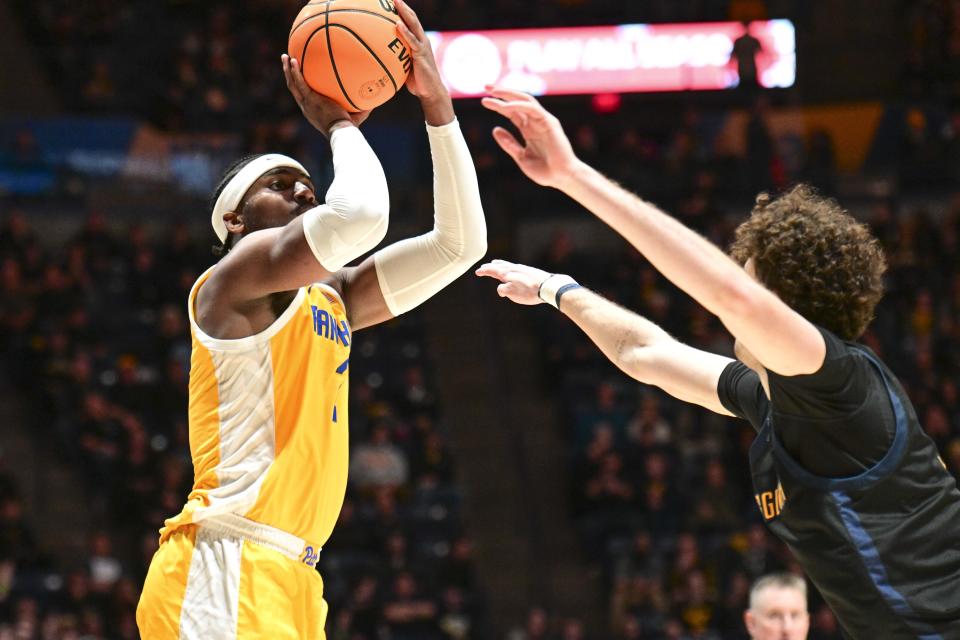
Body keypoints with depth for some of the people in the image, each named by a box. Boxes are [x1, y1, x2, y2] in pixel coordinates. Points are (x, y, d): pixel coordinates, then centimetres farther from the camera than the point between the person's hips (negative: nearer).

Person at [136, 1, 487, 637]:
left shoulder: (333, 299, 23)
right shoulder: (237, 274, -2)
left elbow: (459, 243, 19)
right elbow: (359, 216, -20)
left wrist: (436, 103, 12)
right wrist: (340, 124, 0)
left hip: (290, 582, 9)